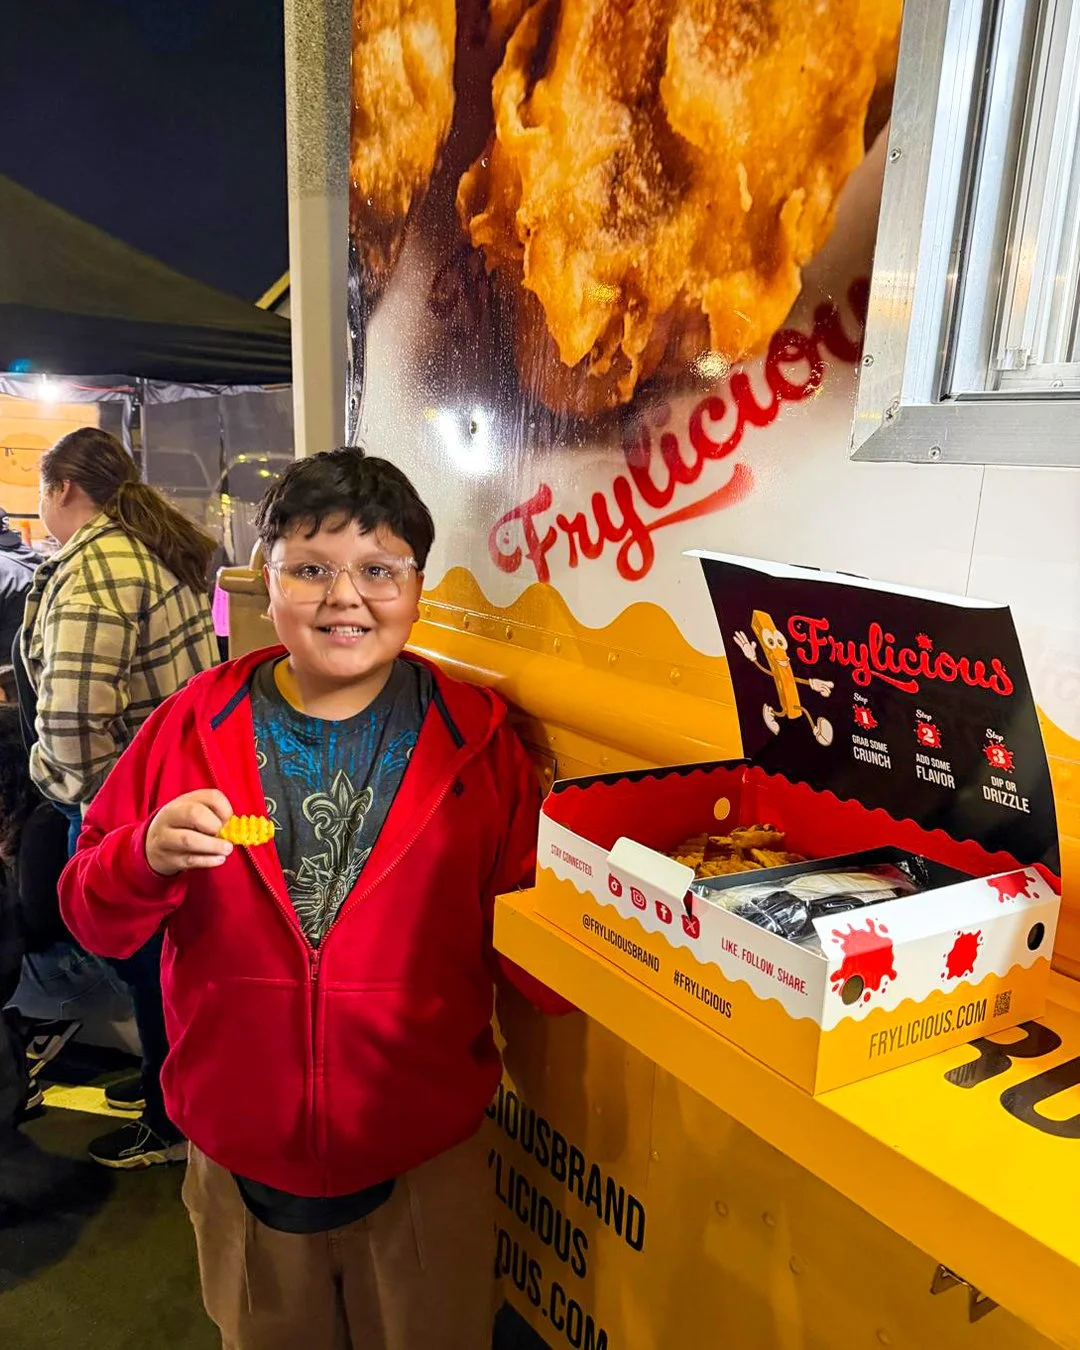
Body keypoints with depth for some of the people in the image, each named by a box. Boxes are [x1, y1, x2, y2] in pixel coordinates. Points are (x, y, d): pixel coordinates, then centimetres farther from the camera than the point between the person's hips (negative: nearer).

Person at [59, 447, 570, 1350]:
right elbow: (94, 920, -3)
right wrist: (150, 856, -22)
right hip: (242, 1158, 2)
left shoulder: (478, 738, -10)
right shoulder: (194, 726, -7)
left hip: (427, 1161, -1)